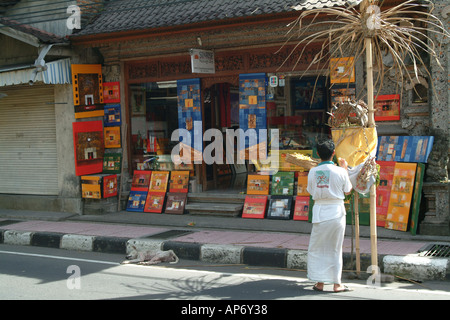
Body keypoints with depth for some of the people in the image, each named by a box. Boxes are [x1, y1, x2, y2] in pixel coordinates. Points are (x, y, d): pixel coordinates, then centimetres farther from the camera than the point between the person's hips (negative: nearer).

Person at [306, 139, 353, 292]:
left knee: (316, 249, 11)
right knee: (335, 249, 10)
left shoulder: (313, 172, -4)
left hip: (320, 212, 0)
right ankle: (337, 284, 14)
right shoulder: (340, 171, -7)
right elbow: (347, 191, 7)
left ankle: (319, 282, 11)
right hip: (337, 212, 0)